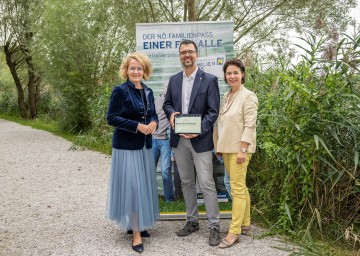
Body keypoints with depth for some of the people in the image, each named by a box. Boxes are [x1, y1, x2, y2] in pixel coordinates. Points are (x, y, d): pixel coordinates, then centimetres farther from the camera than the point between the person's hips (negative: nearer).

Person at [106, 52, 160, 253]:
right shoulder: (120, 91, -10)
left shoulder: (148, 91, 10)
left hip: (145, 145, 7)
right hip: (126, 146, -7)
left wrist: (154, 123, -7)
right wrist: (137, 126, -20)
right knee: (132, 187, -5)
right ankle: (136, 233, 5)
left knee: (144, 186, 13)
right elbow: (111, 118, -13)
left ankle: (138, 224, 30)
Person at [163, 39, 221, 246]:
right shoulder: (174, 80, 10)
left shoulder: (209, 80, -4)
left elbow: (213, 111, -9)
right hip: (179, 139, 5)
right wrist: (171, 113, -8)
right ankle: (192, 221, 28)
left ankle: (214, 226, 9)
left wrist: (199, 130, -21)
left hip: (200, 139, -5)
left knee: (207, 184, -3)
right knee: (186, 182, 14)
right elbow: (167, 103, 16)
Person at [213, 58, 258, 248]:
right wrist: (218, 146, 13)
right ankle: (245, 223, 24)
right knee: (240, 187, 14)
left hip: (239, 148, -7)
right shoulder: (226, 96, 12)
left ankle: (234, 232, 2)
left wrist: (242, 149, -19)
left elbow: (250, 125, -15)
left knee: (237, 188, -4)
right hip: (226, 147, 7)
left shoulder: (248, 96, -9)